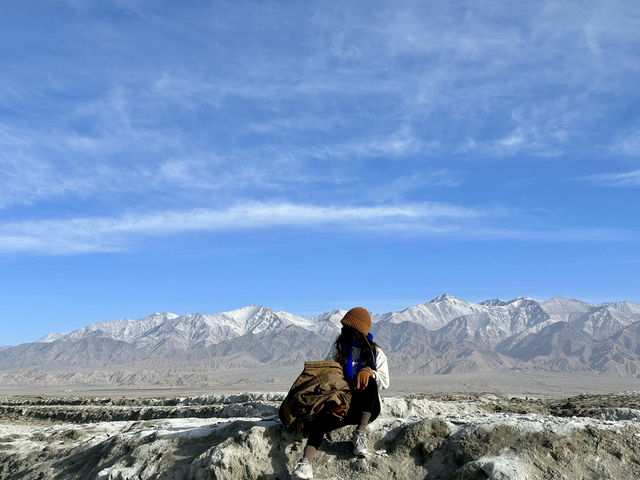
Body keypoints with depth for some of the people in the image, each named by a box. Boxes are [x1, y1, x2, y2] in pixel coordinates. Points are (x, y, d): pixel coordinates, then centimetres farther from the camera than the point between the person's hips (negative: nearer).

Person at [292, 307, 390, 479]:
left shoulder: (376, 353, 5)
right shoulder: (338, 346, 8)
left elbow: (385, 382, 1)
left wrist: (370, 372, -21)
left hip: (367, 408, -1)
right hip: (343, 404, 1)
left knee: (369, 382, -33)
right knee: (320, 421, -30)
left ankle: (361, 433, -30)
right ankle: (306, 463, -47)